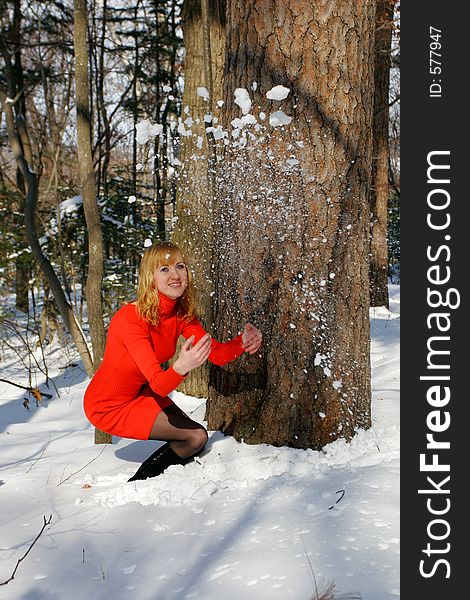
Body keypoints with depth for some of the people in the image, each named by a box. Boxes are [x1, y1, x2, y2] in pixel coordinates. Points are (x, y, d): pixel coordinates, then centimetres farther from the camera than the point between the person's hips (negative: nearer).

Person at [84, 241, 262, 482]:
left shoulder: (181, 314, -6)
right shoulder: (130, 318, -30)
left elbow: (217, 354, -13)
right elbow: (159, 384, -37)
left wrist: (242, 342, -33)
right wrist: (181, 367, -59)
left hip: (140, 394, 8)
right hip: (109, 407, -8)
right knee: (196, 437, -12)